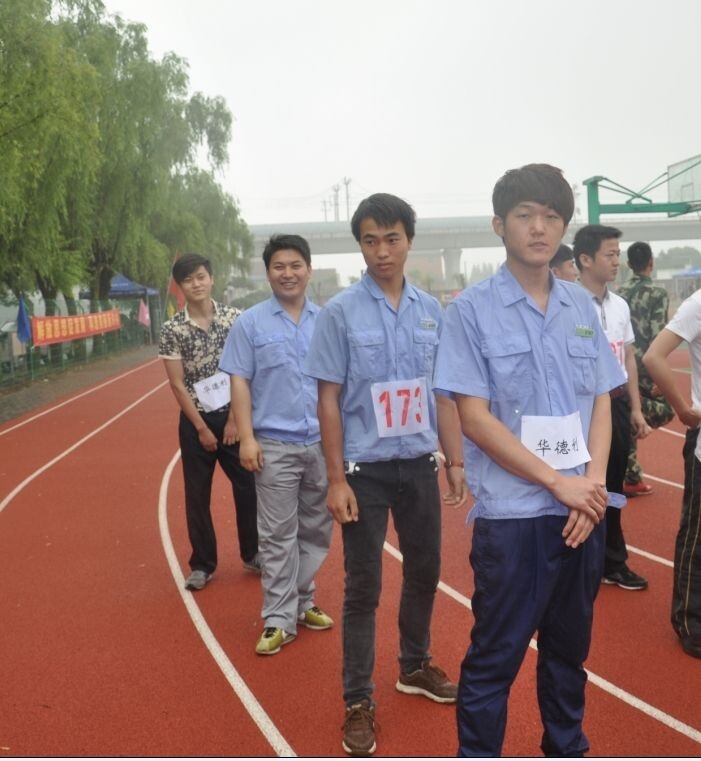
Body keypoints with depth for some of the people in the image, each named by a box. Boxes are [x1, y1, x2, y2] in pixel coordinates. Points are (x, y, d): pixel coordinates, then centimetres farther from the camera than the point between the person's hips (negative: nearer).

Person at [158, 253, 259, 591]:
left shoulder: (234, 318, -3)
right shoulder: (171, 329, -6)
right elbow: (177, 385, -6)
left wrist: (234, 419, -8)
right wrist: (201, 428, -9)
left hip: (234, 415, 1)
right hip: (196, 420, -1)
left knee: (248, 487, 6)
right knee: (197, 495, 6)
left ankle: (252, 554, 25)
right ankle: (202, 565, 19)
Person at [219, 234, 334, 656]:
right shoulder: (251, 323, 0)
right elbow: (240, 383, -2)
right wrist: (247, 438, -9)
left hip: (324, 443, 3)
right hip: (275, 445, -3)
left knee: (317, 531, 12)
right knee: (278, 536, 2)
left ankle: (302, 602, 29)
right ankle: (279, 620, 10)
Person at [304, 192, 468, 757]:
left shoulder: (432, 310, 2)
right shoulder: (340, 313, -8)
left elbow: (444, 393, 8)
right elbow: (329, 401, -7)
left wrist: (457, 462, 6)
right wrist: (337, 479, -11)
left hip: (421, 464, 4)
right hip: (366, 469, -4)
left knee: (424, 570, 17)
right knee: (363, 587, 3)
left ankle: (415, 666, 39)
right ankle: (359, 701, 17)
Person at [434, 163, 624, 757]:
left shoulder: (582, 306, 7)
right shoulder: (473, 309, -8)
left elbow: (601, 401, 10)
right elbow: (474, 418, -12)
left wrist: (594, 483, -5)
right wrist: (559, 483, -13)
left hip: (584, 508, 5)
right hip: (512, 512, -5)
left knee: (570, 647, 19)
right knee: (495, 656, 4)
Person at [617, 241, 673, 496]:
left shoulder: (618, 293, 9)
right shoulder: (658, 294, -7)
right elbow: (658, 338, -14)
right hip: (645, 366, -6)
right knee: (665, 409, 14)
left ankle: (631, 478, 15)